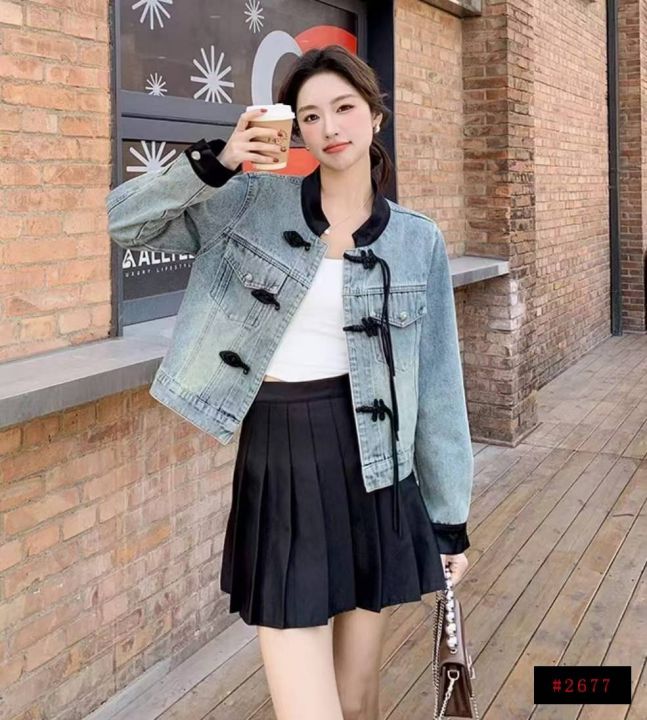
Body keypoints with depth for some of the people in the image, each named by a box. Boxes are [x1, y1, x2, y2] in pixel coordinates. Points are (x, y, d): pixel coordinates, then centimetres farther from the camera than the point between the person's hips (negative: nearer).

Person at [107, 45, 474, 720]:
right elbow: (123, 219, 1)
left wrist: (450, 515, 7)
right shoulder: (254, 202, 1)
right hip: (280, 460, -1)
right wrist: (215, 163, -14)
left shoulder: (417, 240, 2)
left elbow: (435, 383, 5)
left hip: (372, 466, 2)